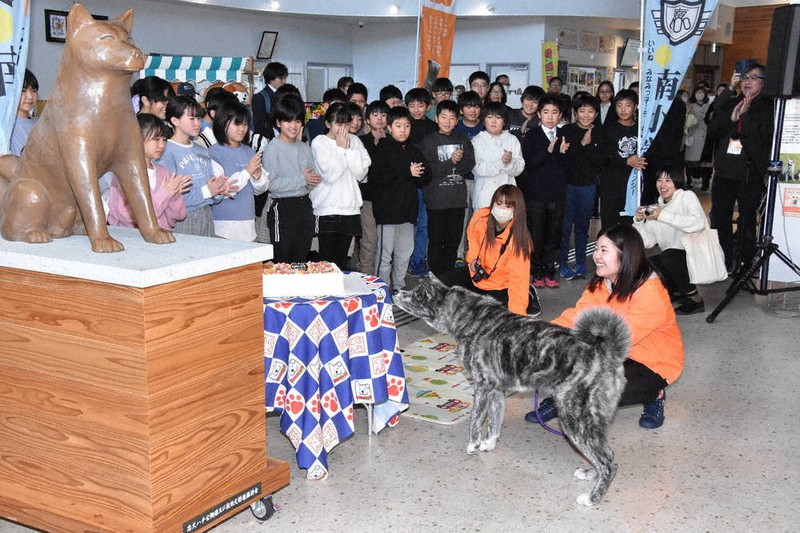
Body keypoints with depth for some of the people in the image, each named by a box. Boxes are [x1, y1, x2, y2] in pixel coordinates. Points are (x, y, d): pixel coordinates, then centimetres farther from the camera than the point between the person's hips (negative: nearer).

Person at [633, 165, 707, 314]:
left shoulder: (687, 197, -3)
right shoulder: (656, 207, 13)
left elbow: (698, 222, -25)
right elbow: (648, 242, 6)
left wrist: (663, 216, -24)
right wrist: (639, 221, -10)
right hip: (674, 262, 6)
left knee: (668, 255, -31)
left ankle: (695, 300, -14)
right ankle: (678, 293, 8)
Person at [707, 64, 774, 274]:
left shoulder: (768, 107, 0)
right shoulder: (729, 104, 14)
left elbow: (764, 139, -11)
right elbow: (712, 131, 5)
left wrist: (745, 117, -17)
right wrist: (731, 118, -10)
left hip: (750, 174, -4)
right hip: (724, 170, 5)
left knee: (747, 221, 1)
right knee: (719, 219, 7)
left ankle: (745, 263, 12)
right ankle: (725, 262, 19)